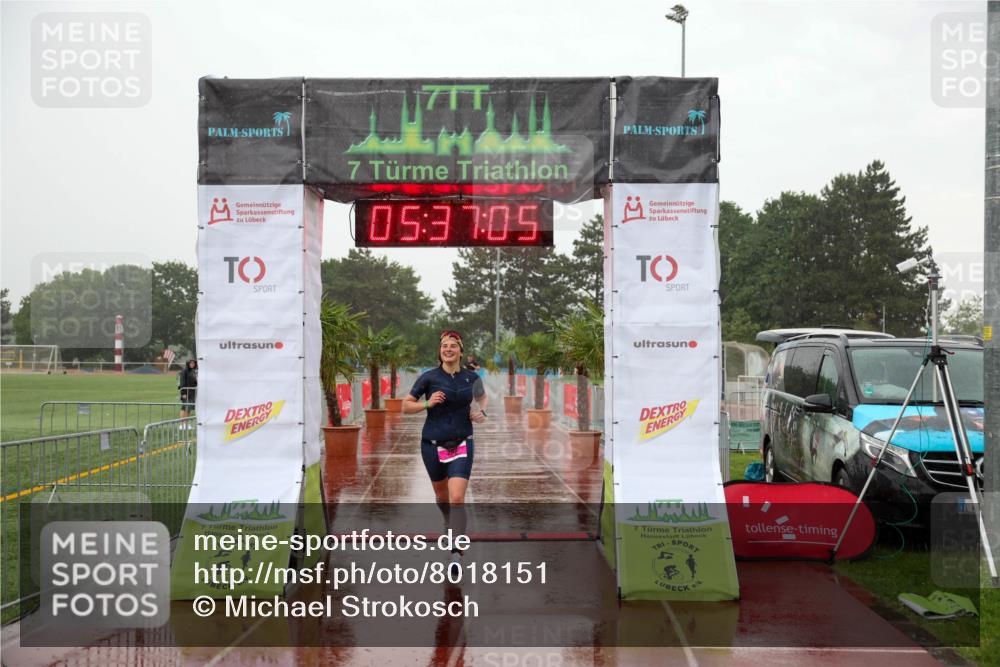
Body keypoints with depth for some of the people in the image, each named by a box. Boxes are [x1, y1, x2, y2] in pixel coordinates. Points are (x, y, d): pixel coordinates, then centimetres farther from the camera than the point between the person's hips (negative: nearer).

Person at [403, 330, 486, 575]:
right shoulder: (429, 378, -5)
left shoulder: (471, 378, 0)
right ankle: (450, 523, 51)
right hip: (432, 444, 1)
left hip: (461, 445, -1)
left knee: (457, 498, -15)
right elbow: (405, 406, -1)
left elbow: (483, 398, 20)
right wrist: (427, 403, -18)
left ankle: (456, 553, -14)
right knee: (441, 495, 18)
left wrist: (481, 413, 0)